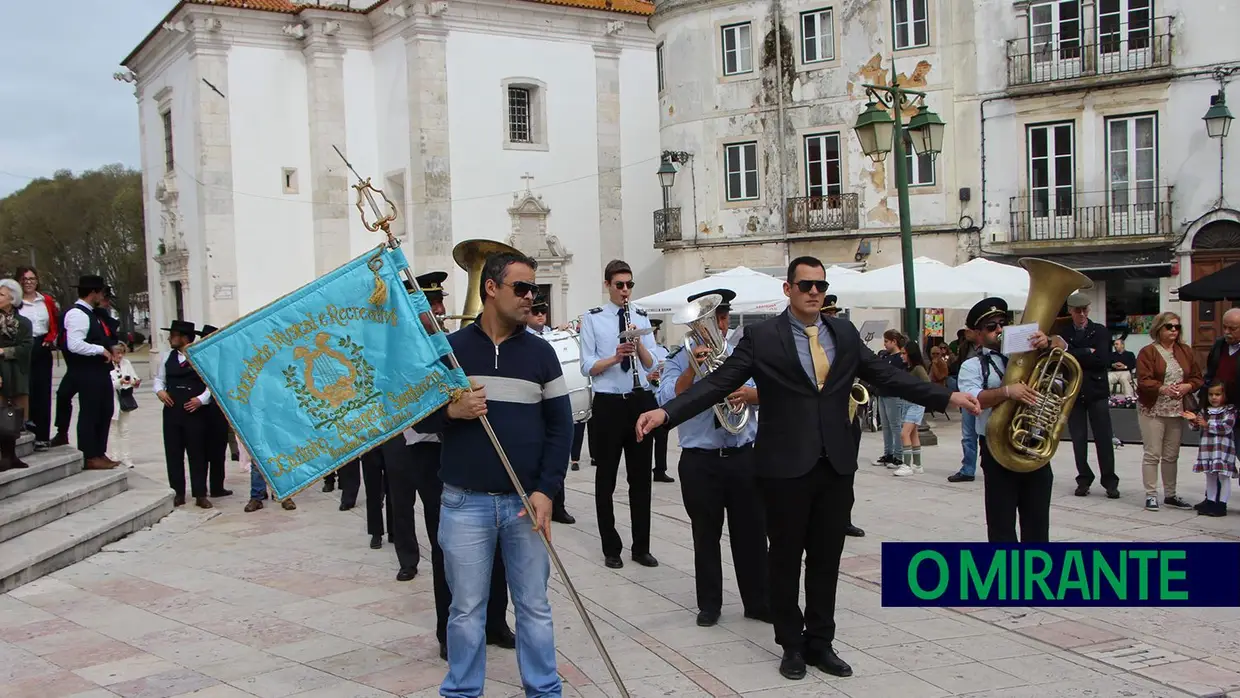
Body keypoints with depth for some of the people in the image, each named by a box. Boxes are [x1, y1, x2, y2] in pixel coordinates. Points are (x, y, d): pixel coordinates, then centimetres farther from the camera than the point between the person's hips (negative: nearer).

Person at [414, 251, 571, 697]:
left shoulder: (541, 353, 3)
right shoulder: (449, 349, 0)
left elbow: (560, 426, 2)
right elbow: (417, 417, 4)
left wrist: (546, 490, -8)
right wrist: (450, 410, -18)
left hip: (526, 501, 1)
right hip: (465, 502, -1)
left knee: (534, 605, 10)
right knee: (467, 609, 9)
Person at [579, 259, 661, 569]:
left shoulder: (642, 319, 9)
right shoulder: (592, 319, -2)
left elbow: (652, 365, 2)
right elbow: (587, 368, -8)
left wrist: (638, 344, -16)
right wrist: (615, 357, -24)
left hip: (641, 401, 3)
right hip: (609, 404, -3)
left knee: (641, 477, 10)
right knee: (606, 479, 7)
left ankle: (641, 547, 21)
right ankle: (611, 548, 19)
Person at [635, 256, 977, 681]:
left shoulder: (845, 333, 8)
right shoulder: (761, 336, -5)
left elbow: (887, 377, 11)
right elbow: (718, 383, -10)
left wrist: (947, 397, 6)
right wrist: (667, 413, -22)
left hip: (836, 466, 4)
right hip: (785, 466, -4)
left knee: (826, 559, 11)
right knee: (785, 559, 8)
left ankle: (820, 642, 24)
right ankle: (791, 645, 23)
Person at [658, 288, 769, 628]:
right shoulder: (679, 360, 1)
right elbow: (668, 399, -14)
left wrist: (750, 393, -18)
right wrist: (693, 367, -24)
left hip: (742, 456, 2)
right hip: (699, 461, -2)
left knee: (751, 532, 7)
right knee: (706, 535, 8)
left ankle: (758, 602, 19)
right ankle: (709, 604, 19)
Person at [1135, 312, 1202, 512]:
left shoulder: (1185, 351, 10)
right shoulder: (1147, 352, -5)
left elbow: (1197, 378, 11)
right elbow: (1143, 380, -14)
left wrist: (1187, 386, -10)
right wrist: (1163, 388, -28)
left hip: (1177, 411, 5)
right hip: (1152, 411, -5)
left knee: (1171, 456, 10)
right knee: (1152, 454, -4)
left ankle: (1170, 495, 20)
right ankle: (1151, 495, 2)